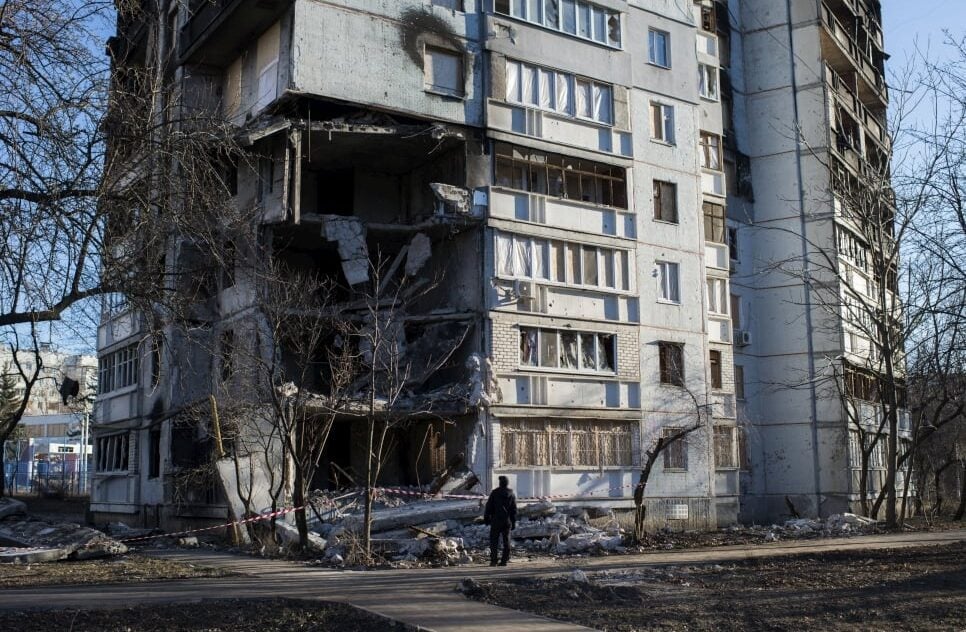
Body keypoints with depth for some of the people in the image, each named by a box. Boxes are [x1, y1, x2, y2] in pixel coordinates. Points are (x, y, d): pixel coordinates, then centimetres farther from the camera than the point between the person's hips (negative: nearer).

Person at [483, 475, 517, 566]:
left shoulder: (494, 493, -4)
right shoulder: (511, 495, 6)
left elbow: (489, 507, -3)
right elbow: (514, 510, 8)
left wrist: (486, 518, 5)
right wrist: (514, 523, 12)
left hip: (496, 521, -3)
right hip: (507, 521, 3)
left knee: (494, 541, 1)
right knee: (506, 541, 8)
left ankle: (493, 560, -6)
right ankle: (504, 560, 5)